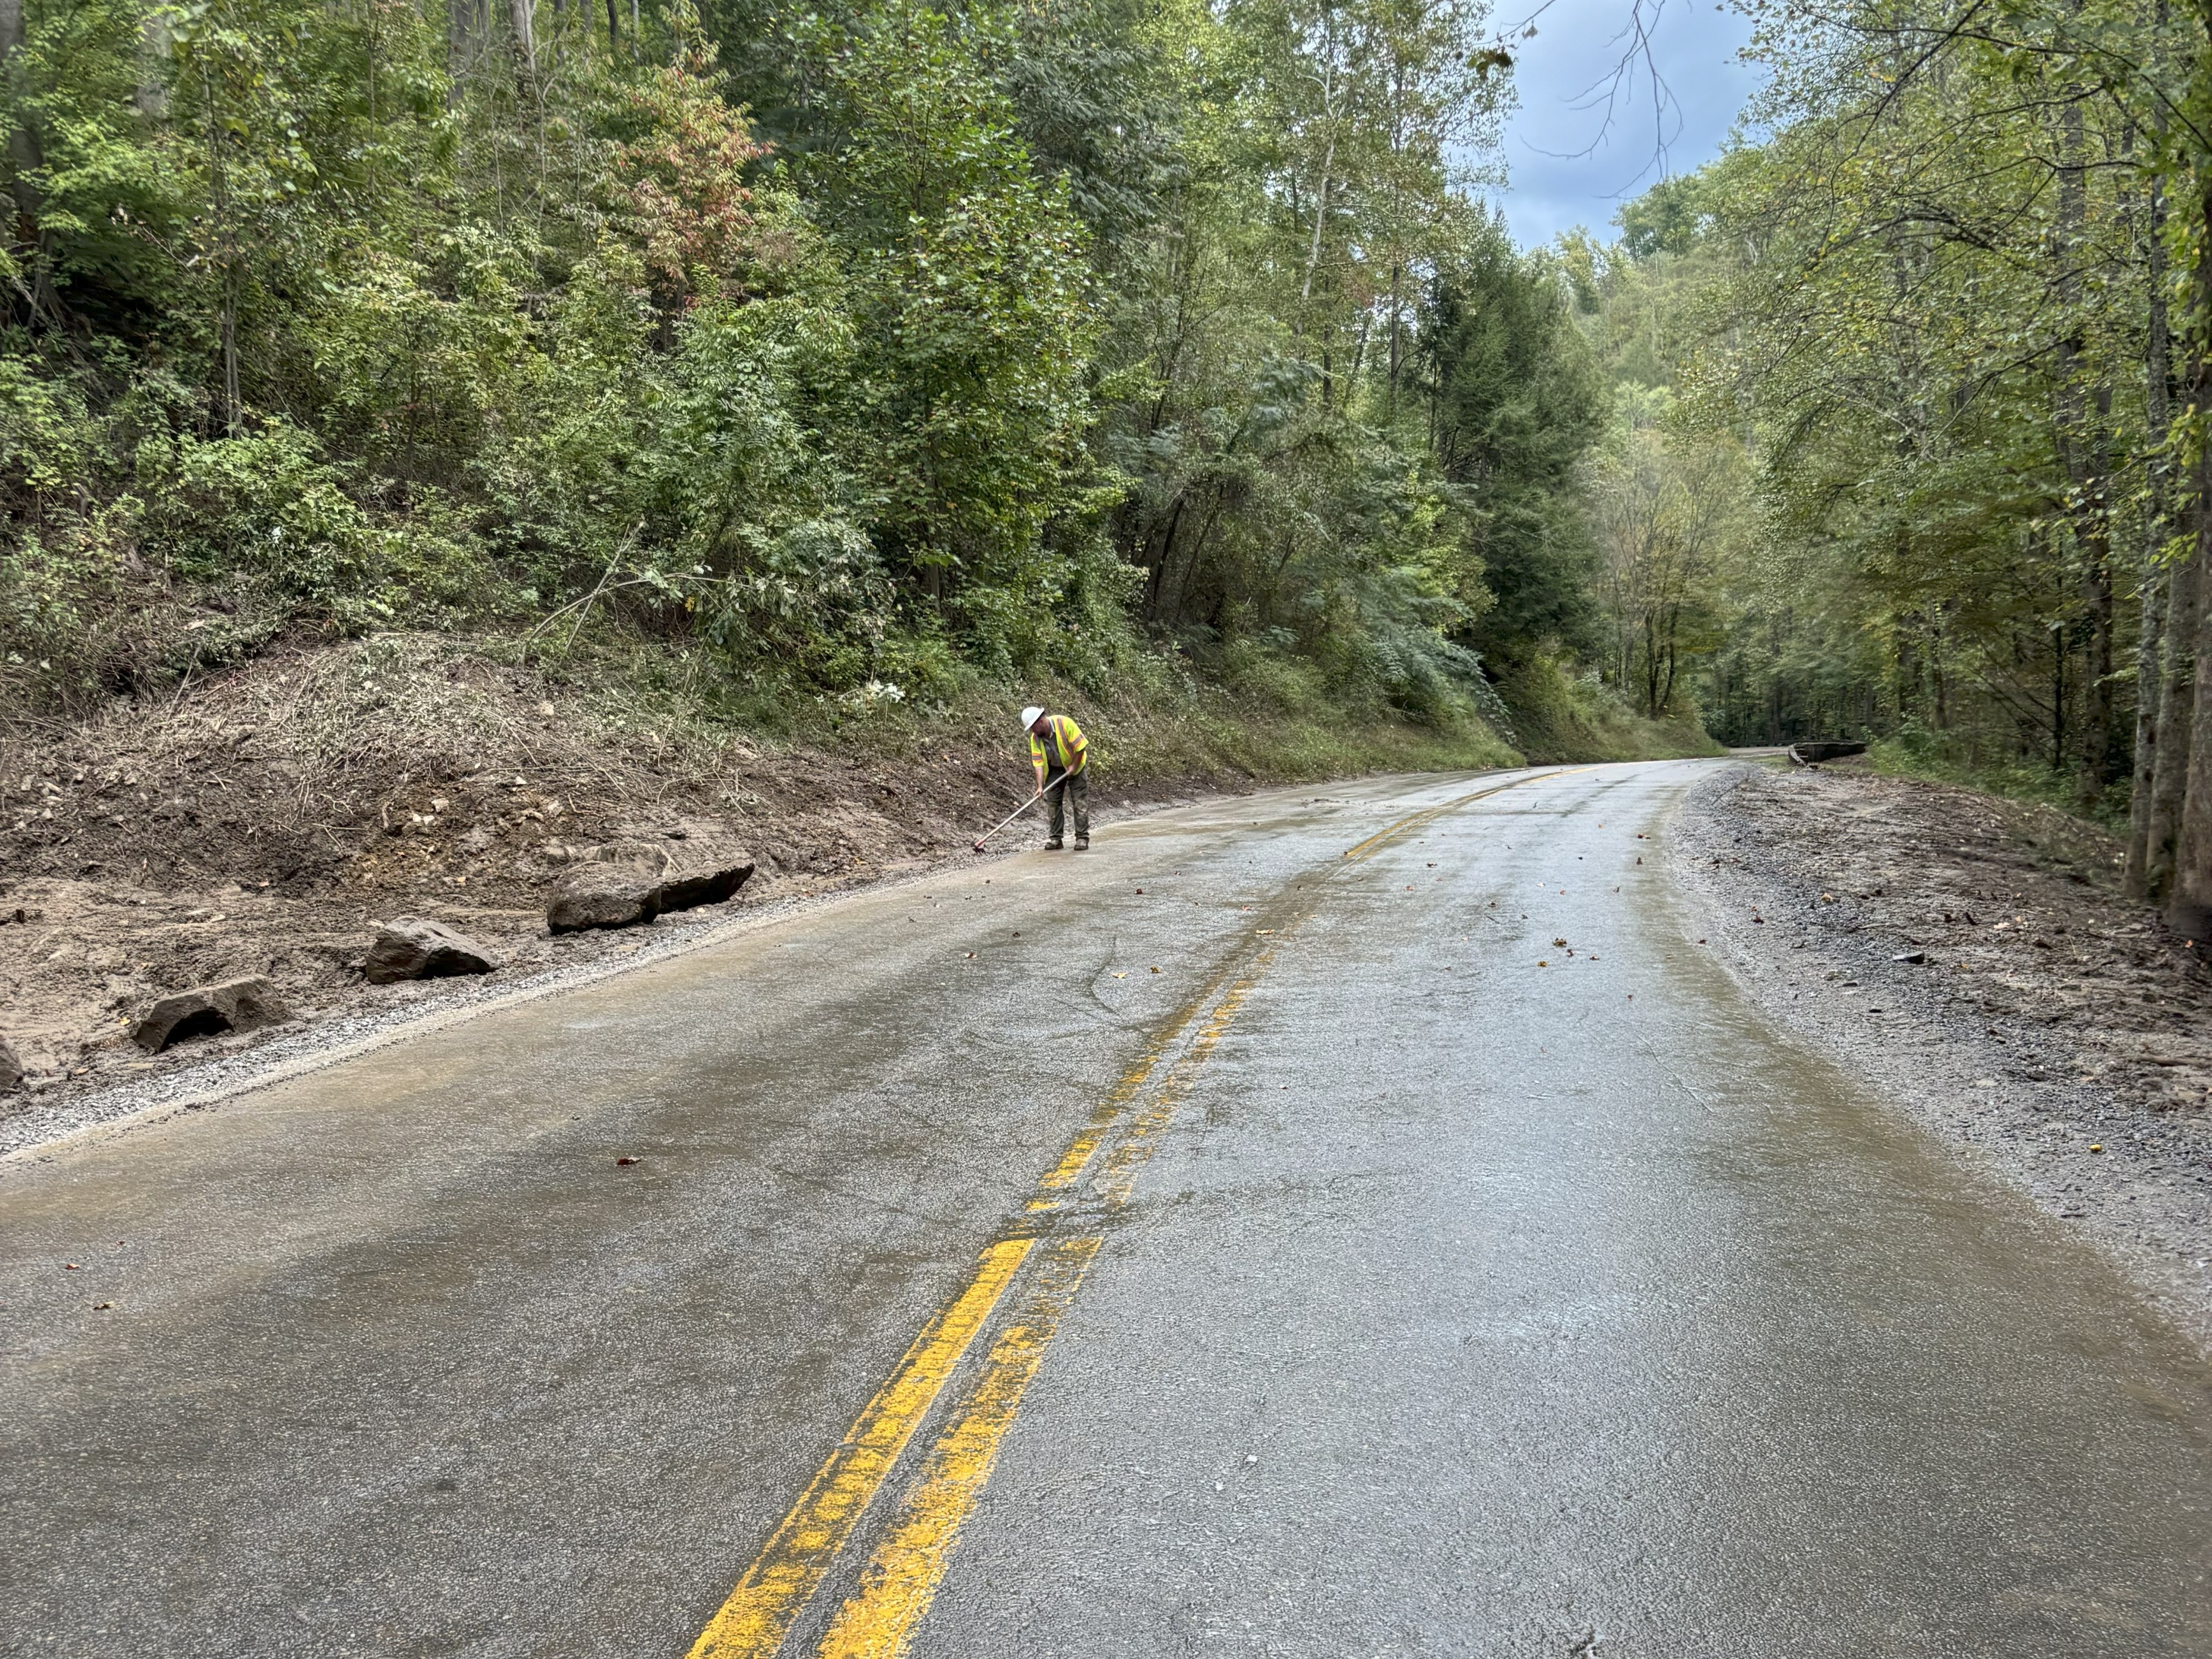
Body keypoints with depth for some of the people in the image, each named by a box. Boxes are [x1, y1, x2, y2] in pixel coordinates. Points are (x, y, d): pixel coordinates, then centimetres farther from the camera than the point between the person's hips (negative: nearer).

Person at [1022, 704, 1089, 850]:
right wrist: (1040, 786, -24)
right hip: (1055, 769, 4)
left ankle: (1082, 838, -3)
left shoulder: (1064, 723, -27)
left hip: (1075, 765, -4)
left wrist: (1074, 766, -18)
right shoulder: (1035, 738, -14)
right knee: (1054, 802, 2)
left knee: (1081, 802, -7)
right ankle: (1056, 839, 8)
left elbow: (1081, 746, -23)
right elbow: (1038, 763, -15)